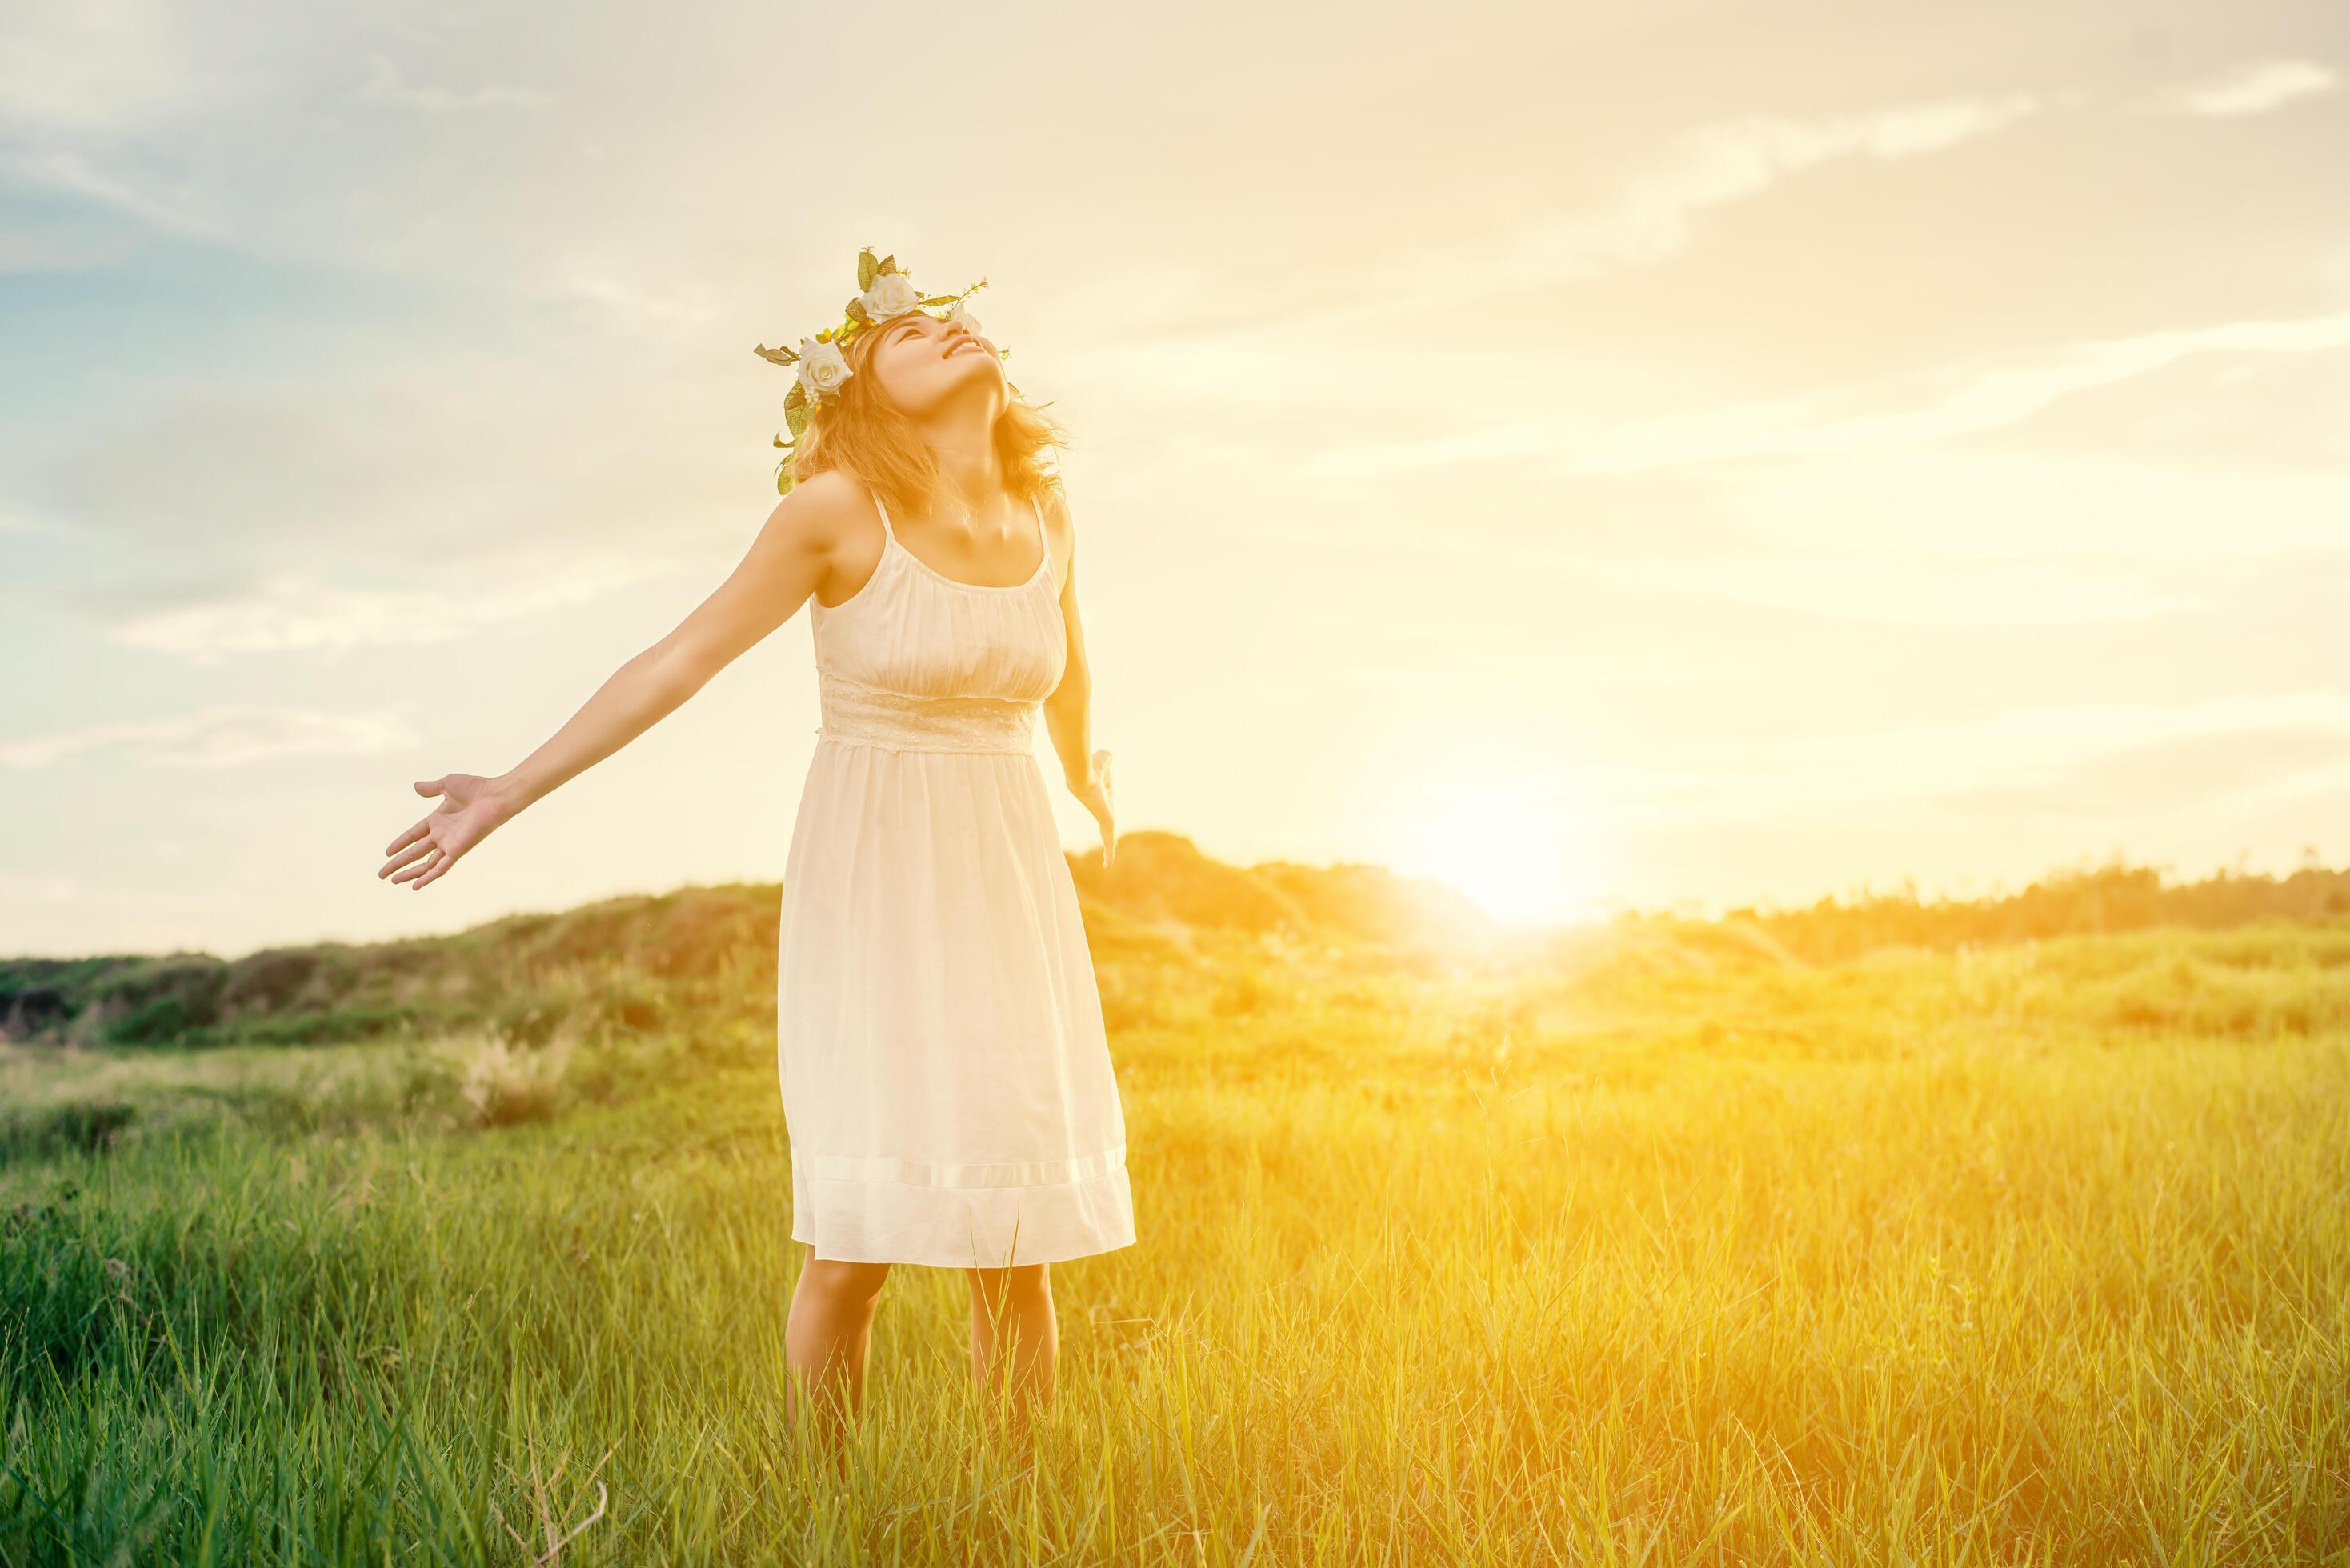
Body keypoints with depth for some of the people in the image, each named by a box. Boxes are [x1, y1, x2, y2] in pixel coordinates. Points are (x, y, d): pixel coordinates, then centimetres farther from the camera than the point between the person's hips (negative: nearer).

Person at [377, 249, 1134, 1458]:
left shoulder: (1044, 516, 4)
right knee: (861, 1233, -7)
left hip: (1009, 877, 4)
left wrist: (1087, 781, 42)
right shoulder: (839, 508, -10)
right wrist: (509, 794, -7)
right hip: (874, 878, -4)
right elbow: (681, 658, -7)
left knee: (1017, 1240, 1)